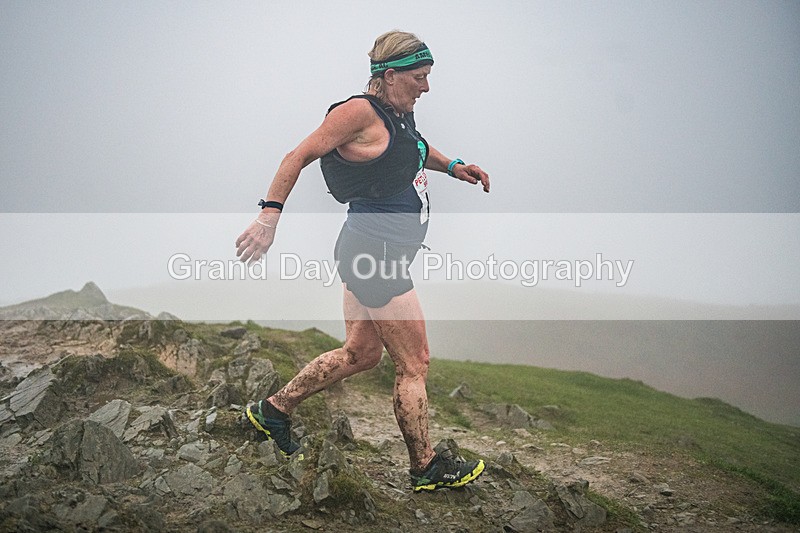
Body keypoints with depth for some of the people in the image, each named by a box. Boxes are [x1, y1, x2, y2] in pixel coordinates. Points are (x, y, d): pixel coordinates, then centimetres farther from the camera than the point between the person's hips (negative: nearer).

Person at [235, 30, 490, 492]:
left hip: (376, 257, 10)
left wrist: (452, 167, 16)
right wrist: (270, 215, -16)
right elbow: (299, 157, -12)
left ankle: (275, 409, 32)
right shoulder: (360, 111, -15)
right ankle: (427, 467, 16)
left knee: (360, 354, 19)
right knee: (415, 364, 1)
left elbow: (417, 150, 34)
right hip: (373, 253, -10)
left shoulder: (401, 114, 12)